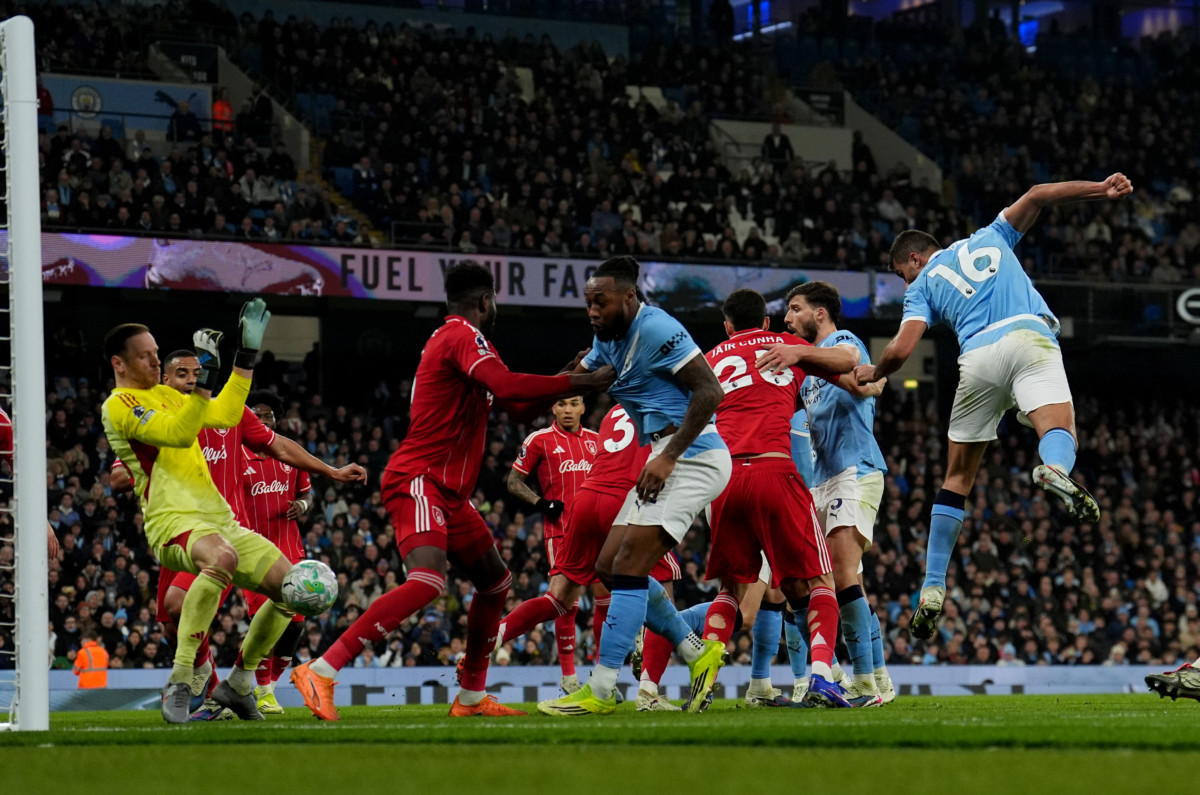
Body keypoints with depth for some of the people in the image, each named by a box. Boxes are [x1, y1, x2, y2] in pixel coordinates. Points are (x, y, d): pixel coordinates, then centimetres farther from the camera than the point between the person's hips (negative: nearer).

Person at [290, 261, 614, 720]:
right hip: (418, 481, -11)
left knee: (496, 582, 18)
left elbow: (518, 406, 28)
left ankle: (471, 696, 25)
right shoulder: (463, 335, -11)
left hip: (448, 492, 11)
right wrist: (580, 384, -22)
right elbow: (506, 387, -28)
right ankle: (320, 672, -31)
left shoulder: (460, 338, 21)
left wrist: (570, 380, 16)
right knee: (427, 582, -29)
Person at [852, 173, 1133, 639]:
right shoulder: (989, 237, 29)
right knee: (1058, 430, -21)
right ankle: (1055, 469, -61)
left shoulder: (923, 285, 22)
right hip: (1030, 336, 0)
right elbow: (1036, 197, 17)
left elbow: (901, 349, 9)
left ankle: (932, 588, 11)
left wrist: (872, 373, 30)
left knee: (957, 477, 12)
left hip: (979, 357, 0)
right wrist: (1101, 189, 17)